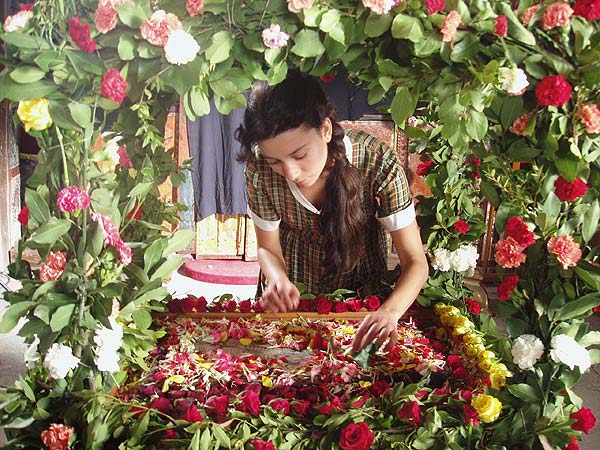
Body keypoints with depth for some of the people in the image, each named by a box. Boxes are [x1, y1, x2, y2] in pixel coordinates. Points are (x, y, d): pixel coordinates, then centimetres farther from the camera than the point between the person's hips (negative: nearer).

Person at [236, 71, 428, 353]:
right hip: (291, 295, 0)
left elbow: (415, 261, -24)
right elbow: (268, 247, -8)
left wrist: (390, 312, -44)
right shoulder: (260, 170, -24)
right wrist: (278, 280, -31)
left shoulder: (378, 163, -29)